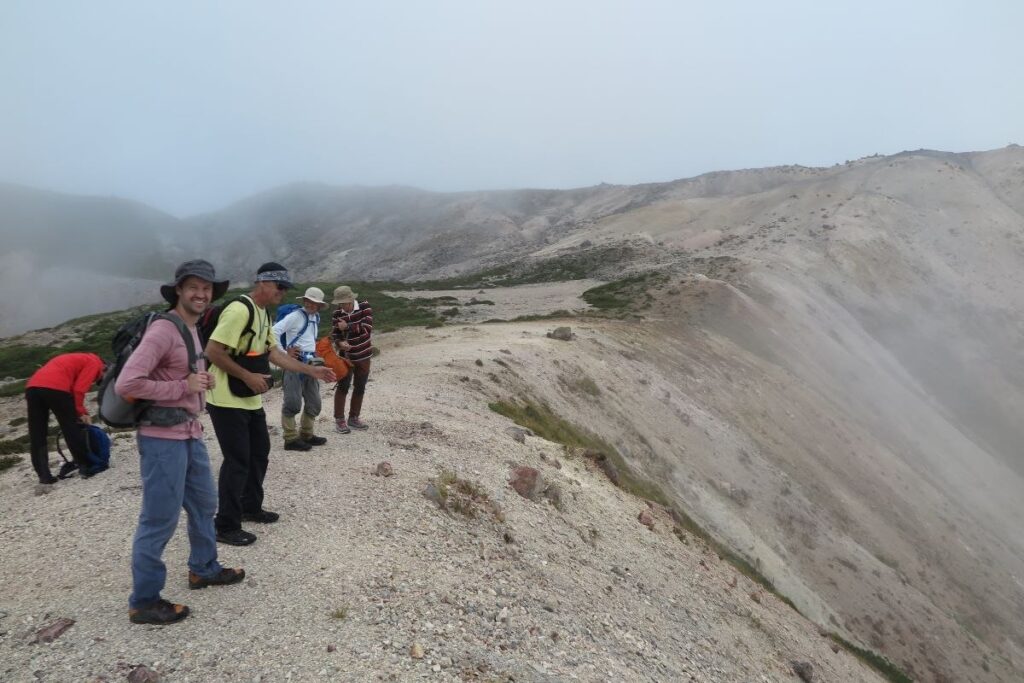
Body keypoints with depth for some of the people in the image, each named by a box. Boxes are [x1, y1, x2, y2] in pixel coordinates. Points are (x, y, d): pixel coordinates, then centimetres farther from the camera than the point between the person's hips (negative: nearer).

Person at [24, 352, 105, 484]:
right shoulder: (94, 363, 11)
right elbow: (78, 389, -2)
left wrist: (81, 413, 25)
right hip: (55, 388, -8)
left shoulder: (76, 360, 36)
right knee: (72, 429, 6)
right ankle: (85, 466, 13)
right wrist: (81, 412, 9)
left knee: (37, 436, 10)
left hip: (32, 387, 8)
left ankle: (43, 474, 10)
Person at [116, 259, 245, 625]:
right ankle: (143, 601, 15)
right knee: (160, 520, 0)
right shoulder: (163, 330, -18)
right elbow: (126, 383, -26)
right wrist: (185, 386, -20)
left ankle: (203, 569, 42)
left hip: (190, 433, 10)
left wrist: (203, 380, 5)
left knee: (204, 503, 23)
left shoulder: (191, 330, 12)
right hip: (163, 437, -10)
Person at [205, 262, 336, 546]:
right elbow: (212, 352, -25)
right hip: (227, 402, -10)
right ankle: (226, 527, 7)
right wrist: (248, 377, -22)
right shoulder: (239, 310, -22)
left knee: (259, 453, 18)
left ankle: (251, 508, 35)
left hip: (251, 401, 10)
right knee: (237, 461, -5)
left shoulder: (264, 314, 11)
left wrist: (312, 370, 13)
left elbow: (274, 353, 16)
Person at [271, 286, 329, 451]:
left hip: (310, 364, 8)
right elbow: (274, 332, -18)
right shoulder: (295, 316, -10)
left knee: (314, 402, 12)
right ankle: (291, 439, 2)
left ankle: (306, 435, 24)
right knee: (293, 403, -6)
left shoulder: (316, 317, 14)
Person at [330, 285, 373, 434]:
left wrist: (348, 326, -24)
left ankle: (354, 418, 24)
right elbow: (335, 335, -7)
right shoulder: (337, 314, -8)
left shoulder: (364, 307, -11)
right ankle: (339, 420, 10)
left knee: (360, 388, 10)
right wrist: (340, 343, -28)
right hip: (346, 356, -1)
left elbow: (368, 328, -21)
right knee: (343, 387, -1)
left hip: (363, 356, 1)